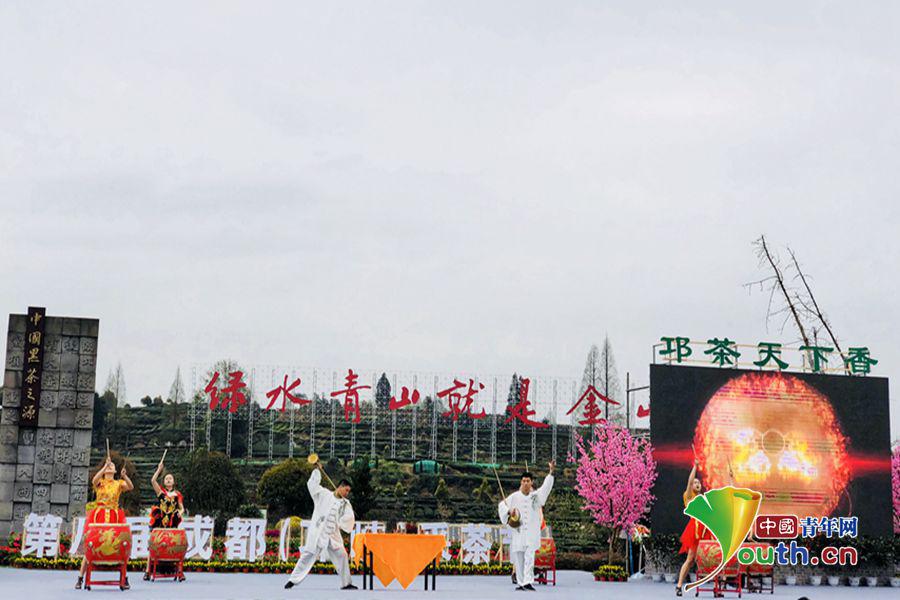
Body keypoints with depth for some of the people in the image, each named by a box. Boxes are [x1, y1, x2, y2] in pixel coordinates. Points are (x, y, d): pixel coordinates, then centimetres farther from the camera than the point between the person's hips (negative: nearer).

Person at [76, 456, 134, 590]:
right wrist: (105, 466, -21)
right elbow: (94, 480, -14)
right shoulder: (100, 482, 11)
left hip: (114, 518, 1)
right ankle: (80, 579, 2)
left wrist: (124, 476, -25)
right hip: (98, 516, -1)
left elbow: (131, 487, -7)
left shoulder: (119, 483, 13)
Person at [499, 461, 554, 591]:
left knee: (529, 557, -13)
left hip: (532, 533, -1)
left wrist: (551, 471, -23)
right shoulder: (515, 496, 3)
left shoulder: (536, 495, 2)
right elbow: (501, 505, 14)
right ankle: (520, 583, 10)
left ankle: (528, 582, -19)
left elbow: (546, 486, -11)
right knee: (519, 559, 3)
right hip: (518, 532, 1)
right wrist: (509, 512, -5)